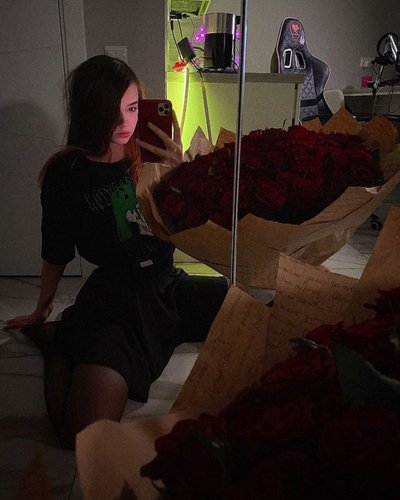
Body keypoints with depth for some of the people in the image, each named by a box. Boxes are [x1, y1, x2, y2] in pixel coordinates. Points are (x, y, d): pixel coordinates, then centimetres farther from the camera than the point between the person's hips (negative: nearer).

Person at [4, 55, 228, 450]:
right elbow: (56, 251, 8)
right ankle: (50, 335, 9)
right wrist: (41, 310, 20)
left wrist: (180, 169, -11)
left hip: (168, 286, 5)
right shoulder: (67, 172, -4)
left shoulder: (149, 156, 5)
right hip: (112, 302, -5)